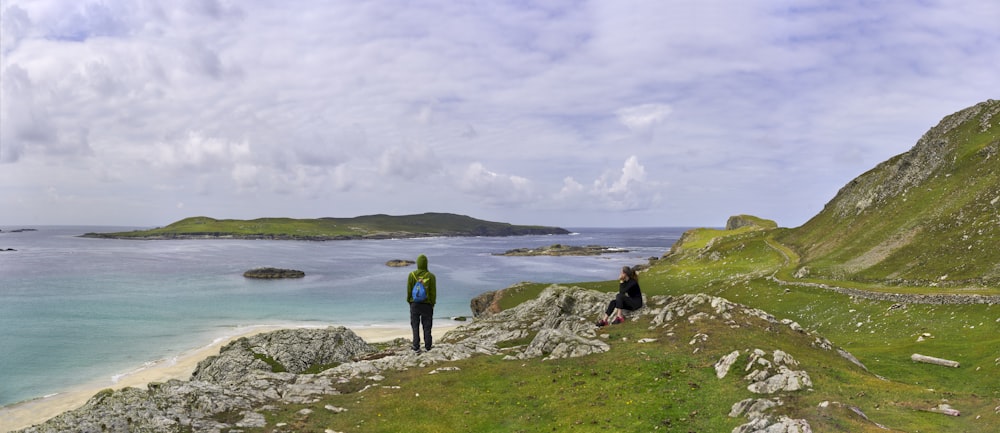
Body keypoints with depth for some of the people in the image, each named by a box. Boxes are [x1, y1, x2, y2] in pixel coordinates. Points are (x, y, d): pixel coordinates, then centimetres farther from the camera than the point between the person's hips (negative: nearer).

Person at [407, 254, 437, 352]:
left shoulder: (411, 275, -10)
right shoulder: (431, 276, -10)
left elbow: (409, 290, -4)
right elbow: (433, 292, -6)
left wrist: (409, 301, 10)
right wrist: (432, 304, 7)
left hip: (414, 304, 0)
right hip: (427, 304, 0)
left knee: (415, 326, 9)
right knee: (427, 326, 11)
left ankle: (416, 347, 8)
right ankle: (428, 346, 17)